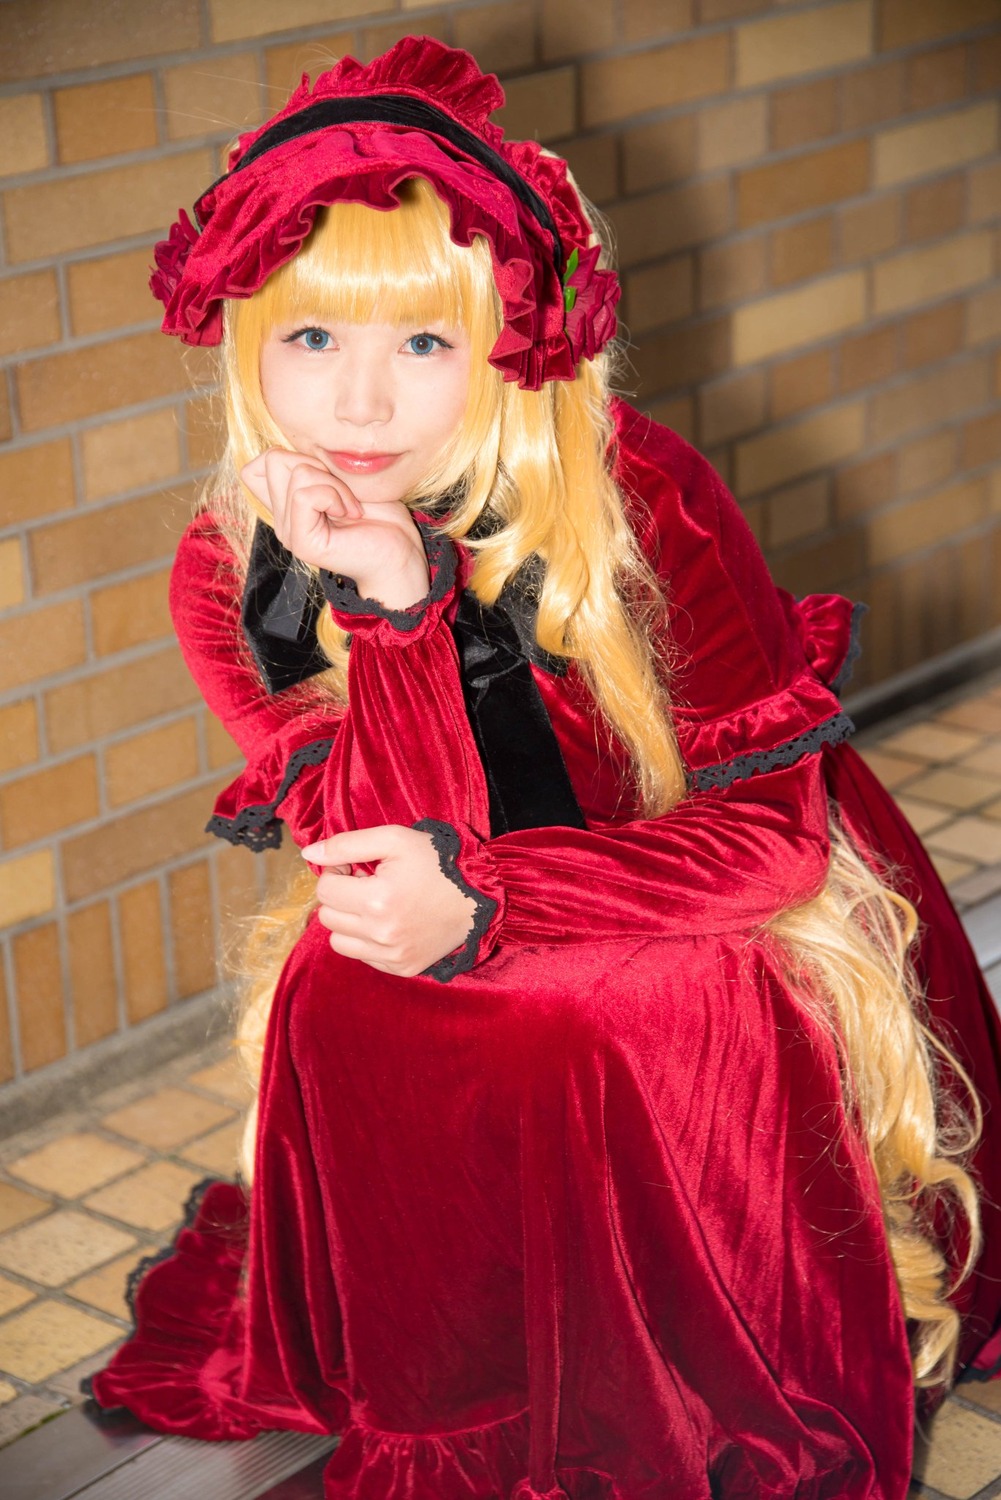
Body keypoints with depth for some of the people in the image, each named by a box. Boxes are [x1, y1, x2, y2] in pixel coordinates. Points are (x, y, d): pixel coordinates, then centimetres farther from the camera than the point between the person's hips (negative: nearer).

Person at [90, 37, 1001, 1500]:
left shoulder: (638, 500, -23)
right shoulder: (233, 573, -14)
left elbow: (768, 830, -22)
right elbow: (391, 855, -21)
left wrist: (482, 903, -34)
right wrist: (392, 612, -37)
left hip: (722, 922, -3)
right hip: (465, 935, 4)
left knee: (609, 1036, -33)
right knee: (337, 996, -26)